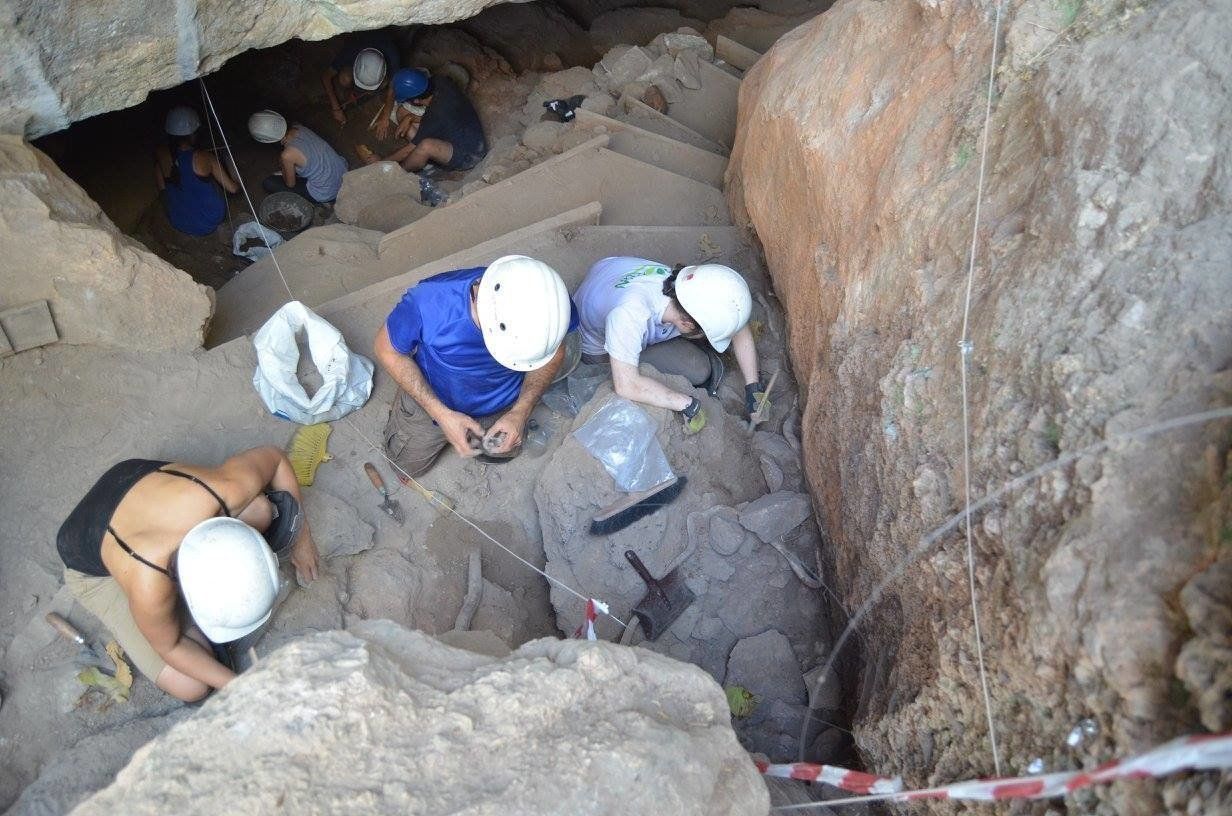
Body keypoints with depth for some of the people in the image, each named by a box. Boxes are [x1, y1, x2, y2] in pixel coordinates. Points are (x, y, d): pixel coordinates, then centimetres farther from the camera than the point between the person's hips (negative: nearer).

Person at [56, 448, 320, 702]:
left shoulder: (229, 488, -39)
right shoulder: (148, 589, -44)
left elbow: (274, 457, -14)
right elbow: (170, 646, -20)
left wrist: (299, 534, -7)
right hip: (93, 567, -3)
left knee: (260, 510, -25)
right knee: (190, 687, -12)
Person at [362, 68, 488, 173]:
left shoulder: (435, 117, -33)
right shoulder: (441, 82, -14)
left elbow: (411, 149, -20)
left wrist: (381, 161, -7)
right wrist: (410, 117, -9)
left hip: (467, 156, -9)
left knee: (426, 146, -39)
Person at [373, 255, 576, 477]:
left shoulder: (551, 303, -37)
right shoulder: (428, 302, -42)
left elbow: (555, 352, -13)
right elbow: (386, 350, -22)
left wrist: (522, 411, -24)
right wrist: (442, 415, -27)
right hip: (430, 398, -1)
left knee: (504, 451, 30)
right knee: (407, 466, 22)